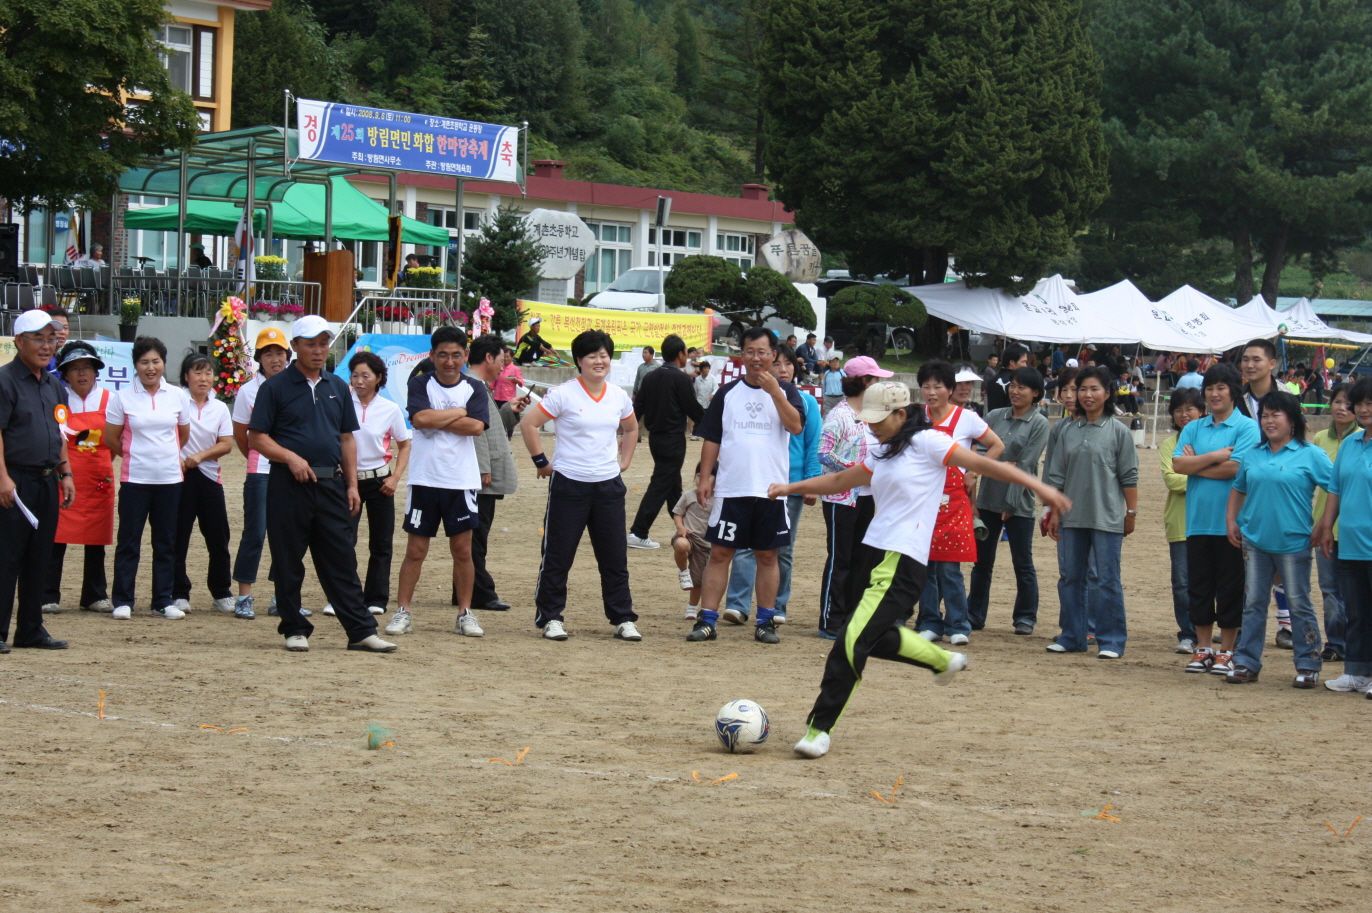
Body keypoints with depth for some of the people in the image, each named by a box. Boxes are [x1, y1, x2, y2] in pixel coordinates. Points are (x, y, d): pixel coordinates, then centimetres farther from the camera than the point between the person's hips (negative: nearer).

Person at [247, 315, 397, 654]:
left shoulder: (338, 387, 14)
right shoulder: (276, 386, 0)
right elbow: (257, 436, -3)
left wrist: (352, 484, 8)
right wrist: (291, 457, -17)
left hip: (331, 485, 3)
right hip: (289, 485, -3)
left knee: (342, 561, 3)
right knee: (289, 563, 3)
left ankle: (361, 631, 2)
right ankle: (294, 629, 13)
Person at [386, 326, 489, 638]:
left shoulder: (475, 388, 4)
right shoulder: (420, 384, 2)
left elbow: (476, 426, -12)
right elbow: (419, 418, -16)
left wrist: (436, 419, -11)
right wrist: (458, 413, -7)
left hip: (462, 481, 1)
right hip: (424, 479, -1)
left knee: (462, 550, 4)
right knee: (415, 550, 2)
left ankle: (465, 613, 12)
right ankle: (403, 611, 9)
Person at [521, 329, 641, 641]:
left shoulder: (619, 397, 7)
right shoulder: (563, 394, -8)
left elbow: (631, 429, 26)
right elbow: (528, 424, -7)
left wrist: (624, 461, 16)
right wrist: (541, 461, -7)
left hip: (609, 485, 4)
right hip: (569, 484, -4)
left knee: (615, 557, 6)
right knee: (557, 556, 2)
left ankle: (623, 619, 13)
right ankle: (550, 618, 10)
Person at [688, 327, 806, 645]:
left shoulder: (785, 391, 4)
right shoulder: (727, 392, 7)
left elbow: (796, 425, -13)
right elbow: (711, 438, 8)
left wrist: (773, 390, -19)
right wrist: (705, 477, 0)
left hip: (771, 489, 0)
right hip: (730, 488, 1)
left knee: (767, 556, 6)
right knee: (719, 553, 0)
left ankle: (765, 622, 14)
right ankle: (707, 621, 3)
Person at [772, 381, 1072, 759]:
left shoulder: (926, 443, -6)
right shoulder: (881, 453, 17)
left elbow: (984, 464, -9)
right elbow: (840, 480, 28)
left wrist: (1039, 487, -14)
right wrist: (790, 488, 21)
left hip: (903, 562, -9)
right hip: (878, 553, 9)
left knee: (852, 644, -14)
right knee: (875, 637, 21)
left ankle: (819, 730, -10)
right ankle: (944, 660, 41)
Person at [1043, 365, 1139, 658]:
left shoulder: (1118, 431, -2)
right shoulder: (1069, 430, 9)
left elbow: (1129, 477, -1)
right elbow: (1056, 474, 11)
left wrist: (1131, 513, -3)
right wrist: (1054, 512, 7)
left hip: (1107, 518, -4)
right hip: (1071, 516, 4)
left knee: (1107, 580, -2)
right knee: (1070, 578, 8)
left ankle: (1111, 641, 4)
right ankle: (1072, 636, 18)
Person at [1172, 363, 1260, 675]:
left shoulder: (1247, 427, -2)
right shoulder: (1194, 429, 12)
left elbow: (1235, 467, -14)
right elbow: (1178, 464, -2)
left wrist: (1196, 464, -5)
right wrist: (1215, 456, -11)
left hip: (1230, 520, -4)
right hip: (1198, 519, 4)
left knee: (1230, 588, 2)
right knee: (1199, 587, 8)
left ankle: (1226, 651, 10)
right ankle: (1203, 649, 16)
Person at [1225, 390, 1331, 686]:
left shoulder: (1311, 455, -5)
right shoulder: (1251, 455, 10)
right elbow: (1238, 488, 22)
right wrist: (1231, 519, 10)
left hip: (1293, 541, -4)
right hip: (1255, 540, 4)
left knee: (1299, 604, 2)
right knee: (1253, 603, 8)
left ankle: (1308, 665, 10)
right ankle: (1246, 662, 14)